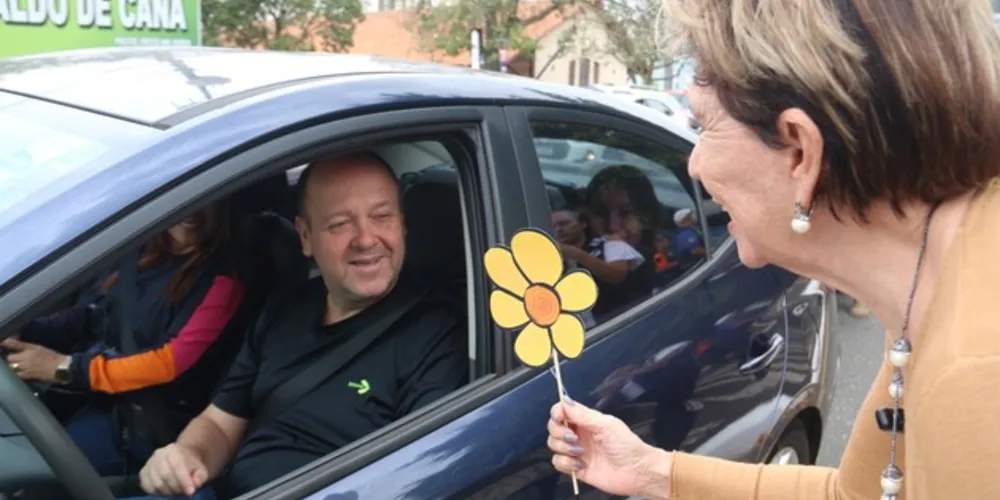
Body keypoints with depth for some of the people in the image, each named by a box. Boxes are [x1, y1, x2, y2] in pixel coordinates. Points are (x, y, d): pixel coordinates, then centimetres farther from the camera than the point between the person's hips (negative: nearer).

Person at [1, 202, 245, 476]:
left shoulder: (222, 280, -9)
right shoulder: (145, 253, 10)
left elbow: (171, 363, -17)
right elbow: (88, 315, 12)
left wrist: (67, 368, -20)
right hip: (84, 393, 7)